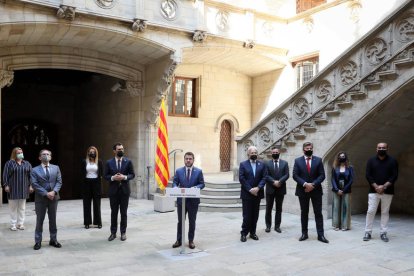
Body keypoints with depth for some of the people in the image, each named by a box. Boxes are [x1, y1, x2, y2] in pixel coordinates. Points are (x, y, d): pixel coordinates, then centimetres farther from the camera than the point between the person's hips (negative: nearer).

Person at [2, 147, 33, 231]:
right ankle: (13, 224, 11)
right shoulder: (9, 163, 1)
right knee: (13, 207, 4)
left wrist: (30, 185, 1)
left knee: (22, 208, 6)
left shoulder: (27, 164, 8)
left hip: (23, 189, 2)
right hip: (13, 189, -2)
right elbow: (5, 175, -2)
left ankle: (21, 223, 14)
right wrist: (6, 185, -9)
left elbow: (30, 176, 8)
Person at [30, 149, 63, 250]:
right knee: (39, 220, 5)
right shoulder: (35, 170, 0)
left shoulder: (56, 168, 8)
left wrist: (54, 191, -15)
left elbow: (59, 181, 2)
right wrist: (46, 193, -17)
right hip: (40, 199, -2)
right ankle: (38, 242, 14)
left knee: (53, 220, 10)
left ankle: (53, 240, 19)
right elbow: (35, 184, -9)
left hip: (53, 197, 2)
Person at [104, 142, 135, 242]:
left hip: (124, 190, 0)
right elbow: (106, 176, 2)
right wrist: (113, 178, -17)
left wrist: (124, 177, -16)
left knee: (124, 212, 6)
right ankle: (113, 232, 17)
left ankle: (123, 232, 16)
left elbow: (132, 174, 1)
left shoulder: (128, 162, 1)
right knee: (114, 212, 7)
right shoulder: (109, 162, 2)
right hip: (113, 190, 0)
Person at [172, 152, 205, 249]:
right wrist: (176, 188, -18)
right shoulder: (179, 171, 4)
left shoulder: (198, 171, 0)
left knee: (192, 221, 9)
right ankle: (179, 240, 20)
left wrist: (196, 187, -20)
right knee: (180, 221, 9)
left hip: (193, 200, -1)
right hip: (181, 200, 1)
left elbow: (202, 184, 0)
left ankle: (191, 240, 22)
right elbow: (175, 183, 4)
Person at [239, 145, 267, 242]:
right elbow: (241, 178, -7)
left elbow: (264, 177, 0)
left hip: (257, 193, 3)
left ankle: (252, 232, 20)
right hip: (246, 194, -3)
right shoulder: (243, 164, -1)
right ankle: (244, 233, 9)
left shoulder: (262, 164, 7)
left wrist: (258, 188, -14)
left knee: (255, 215, 9)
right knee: (247, 215, -1)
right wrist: (250, 189, -13)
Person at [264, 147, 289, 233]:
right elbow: (266, 176, -5)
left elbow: (286, 175, -2)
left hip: (280, 189, 1)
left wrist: (279, 181, -17)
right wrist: (273, 182, -19)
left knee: (279, 209, 6)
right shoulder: (267, 163, 3)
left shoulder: (284, 163, 7)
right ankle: (268, 225, 13)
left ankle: (277, 226, 14)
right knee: (268, 208, 4)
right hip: (270, 189, -1)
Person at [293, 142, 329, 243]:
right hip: (302, 190, 0)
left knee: (318, 213, 2)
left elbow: (322, 175, -2)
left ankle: (320, 235, 6)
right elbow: (295, 175, -4)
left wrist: (313, 185, -14)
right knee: (304, 213, 8)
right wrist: (305, 184, -16)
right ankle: (304, 233, 16)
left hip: (316, 190, 0)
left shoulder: (318, 160, 3)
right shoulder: (298, 161, 2)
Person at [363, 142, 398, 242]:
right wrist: (376, 187, -11)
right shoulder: (371, 160, 6)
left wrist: (384, 186, -13)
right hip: (373, 191, 0)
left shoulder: (392, 161, 4)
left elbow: (394, 176, -3)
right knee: (370, 211, -2)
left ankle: (383, 233, 12)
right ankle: (368, 232, 4)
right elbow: (368, 175, 0)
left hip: (387, 191, 0)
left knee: (385, 212, 4)